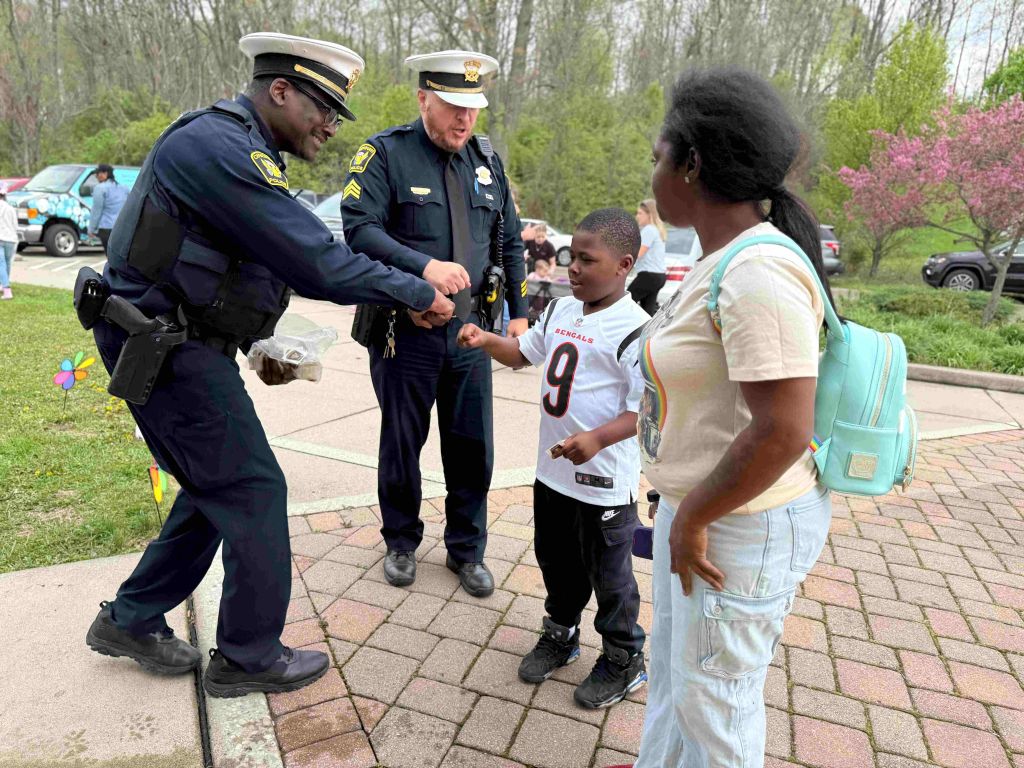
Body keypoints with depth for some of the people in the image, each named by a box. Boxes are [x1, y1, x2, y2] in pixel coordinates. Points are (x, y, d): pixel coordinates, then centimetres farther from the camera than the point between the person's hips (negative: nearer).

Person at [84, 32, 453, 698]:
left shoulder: (241, 151, 16)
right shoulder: (217, 146, -19)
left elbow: (293, 259, 17)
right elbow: (317, 262, -24)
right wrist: (417, 293, -15)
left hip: (186, 343, 10)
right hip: (167, 348, -10)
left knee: (218, 488, 16)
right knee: (253, 491, -2)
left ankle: (131, 620, 31)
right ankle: (250, 657, 15)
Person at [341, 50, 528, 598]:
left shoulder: (487, 161, 10)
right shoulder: (385, 153, -5)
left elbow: (509, 243, 15)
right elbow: (358, 228, -19)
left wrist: (518, 312, 10)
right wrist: (424, 265, -31)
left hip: (471, 332, 4)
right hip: (405, 331, -3)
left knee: (473, 447, 9)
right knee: (401, 443, 11)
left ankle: (466, 550, 28)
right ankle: (401, 542, 34)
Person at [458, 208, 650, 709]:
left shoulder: (634, 329, -18)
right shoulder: (561, 311, 5)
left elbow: (645, 408, -20)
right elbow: (523, 353, 19)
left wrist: (598, 439, -32)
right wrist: (485, 340, 1)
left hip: (603, 480, -7)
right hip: (552, 470, 8)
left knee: (607, 573, 10)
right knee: (555, 559, 23)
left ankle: (624, 659, 32)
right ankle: (560, 635, 46)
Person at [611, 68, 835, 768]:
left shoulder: (759, 275, -26)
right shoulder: (723, 260, 5)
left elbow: (782, 433, -29)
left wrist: (693, 520, -18)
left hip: (742, 529, -10)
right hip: (696, 507, 10)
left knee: (713, 698, 13)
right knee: (673, 666, 28)